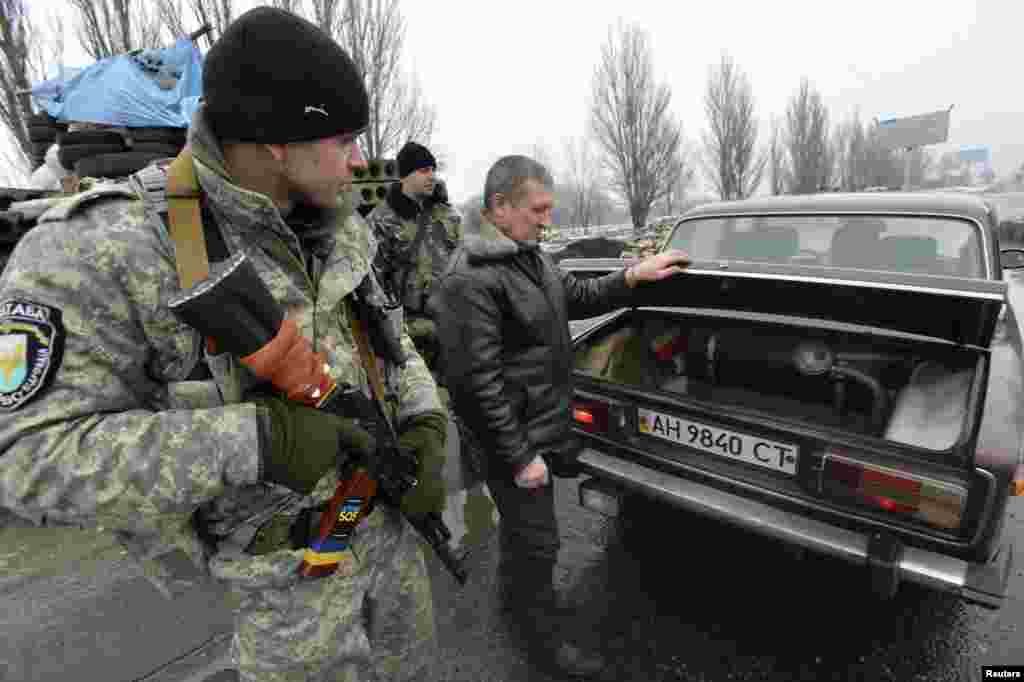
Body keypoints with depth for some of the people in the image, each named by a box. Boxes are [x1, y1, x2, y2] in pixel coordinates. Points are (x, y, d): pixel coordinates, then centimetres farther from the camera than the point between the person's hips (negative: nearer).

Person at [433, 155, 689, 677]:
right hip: (518, 438, -9)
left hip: (547, 426, 9)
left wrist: (632, 276, 3)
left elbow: (579, 298, 18)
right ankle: (547, 638, 34)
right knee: (537, 542, 10)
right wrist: (519, 455, -21)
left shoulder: (529, 257, 7)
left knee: (523, 529, 28)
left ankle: (516, 595, 52)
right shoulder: (470, 280, -24)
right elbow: (475, 381, -25)